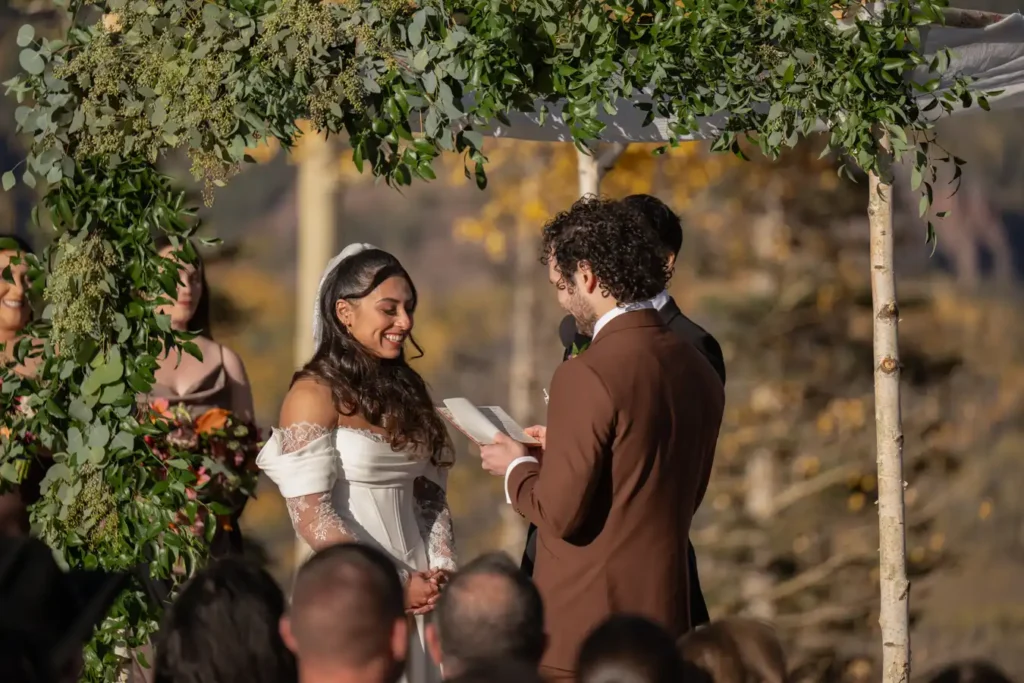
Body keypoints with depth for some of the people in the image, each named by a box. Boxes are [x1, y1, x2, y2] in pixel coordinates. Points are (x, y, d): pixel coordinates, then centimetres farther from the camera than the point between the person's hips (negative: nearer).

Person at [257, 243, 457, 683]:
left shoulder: (407, 391, 12)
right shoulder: (315, 395, -9)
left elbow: (431, 494, 13)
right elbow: (311, 517, -16)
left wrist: (441, 570, -4)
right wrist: (395, 583, -16)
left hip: (419, 593, 6)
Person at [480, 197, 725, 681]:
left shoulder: (588, 377, -17)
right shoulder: (698, 372, 8)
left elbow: (561, 513, -18)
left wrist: (518, 468, 2)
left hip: (582, 634, -8)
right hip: (664, 621, 8)